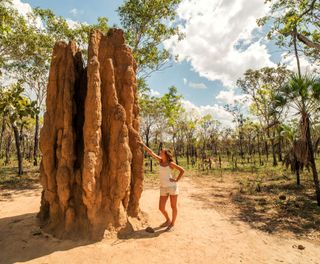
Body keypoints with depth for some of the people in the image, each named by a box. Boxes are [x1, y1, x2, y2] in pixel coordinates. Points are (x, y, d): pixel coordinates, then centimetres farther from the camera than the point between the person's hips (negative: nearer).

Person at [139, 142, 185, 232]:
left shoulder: (171, 163, -7)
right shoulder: (160, 160, 5)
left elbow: (182, 170, -5)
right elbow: (151, 152, 8)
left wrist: (176, 180, -10)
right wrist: (143, 145, 9)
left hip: (172, 186, -5)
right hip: (163, 188, 5)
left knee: (173, 207, 6)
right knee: (161, 208, 6)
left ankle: (172, 224, 24)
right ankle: (168, 220, 33)